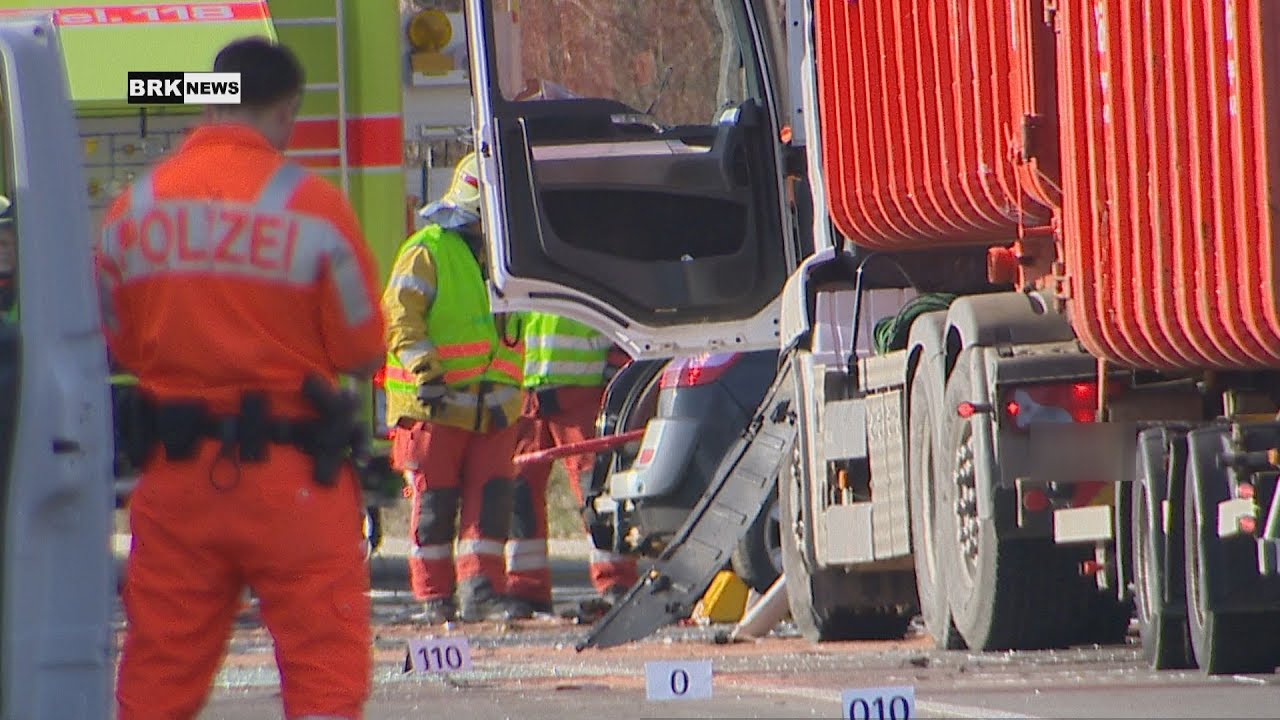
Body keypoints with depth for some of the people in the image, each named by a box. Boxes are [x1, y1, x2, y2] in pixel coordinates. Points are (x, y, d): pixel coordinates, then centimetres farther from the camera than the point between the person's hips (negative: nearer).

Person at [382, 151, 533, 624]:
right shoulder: (428, 252, -5)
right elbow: (400, 318, -13)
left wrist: (507, 391, 22)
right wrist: (424, 371, -22)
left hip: (493, 408, 6)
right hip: (435, 406, -6)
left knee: (491, 496, -3)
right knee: (435, 502, 0)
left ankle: (479, 590, -4)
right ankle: (434, 597, 6)